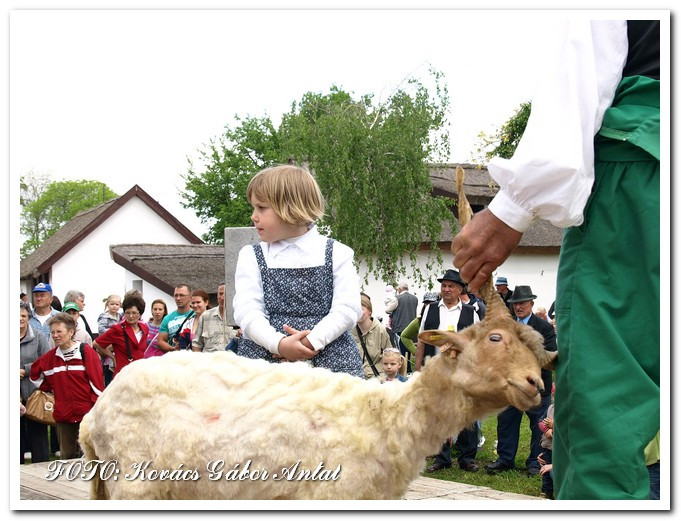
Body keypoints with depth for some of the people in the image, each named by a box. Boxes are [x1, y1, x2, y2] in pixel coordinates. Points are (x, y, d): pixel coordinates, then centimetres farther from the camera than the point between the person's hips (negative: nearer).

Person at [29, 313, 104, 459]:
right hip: (63, 414, 5)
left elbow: (97, 381, -9)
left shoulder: (86, 352, -7)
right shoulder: (50, 357, 7)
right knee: (67, 457, 11)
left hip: (87, 413, -5)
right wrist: (48, 388, 11)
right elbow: (34, 373, 22)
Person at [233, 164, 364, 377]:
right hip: (265, 356, 1)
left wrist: (312, 341, -17)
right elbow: (246, 311, -2)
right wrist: (279, 344, -19)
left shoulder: (336, 254, 7)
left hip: (330, 359, -1)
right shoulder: (251, 257, 11)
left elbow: (347, 308, -2)